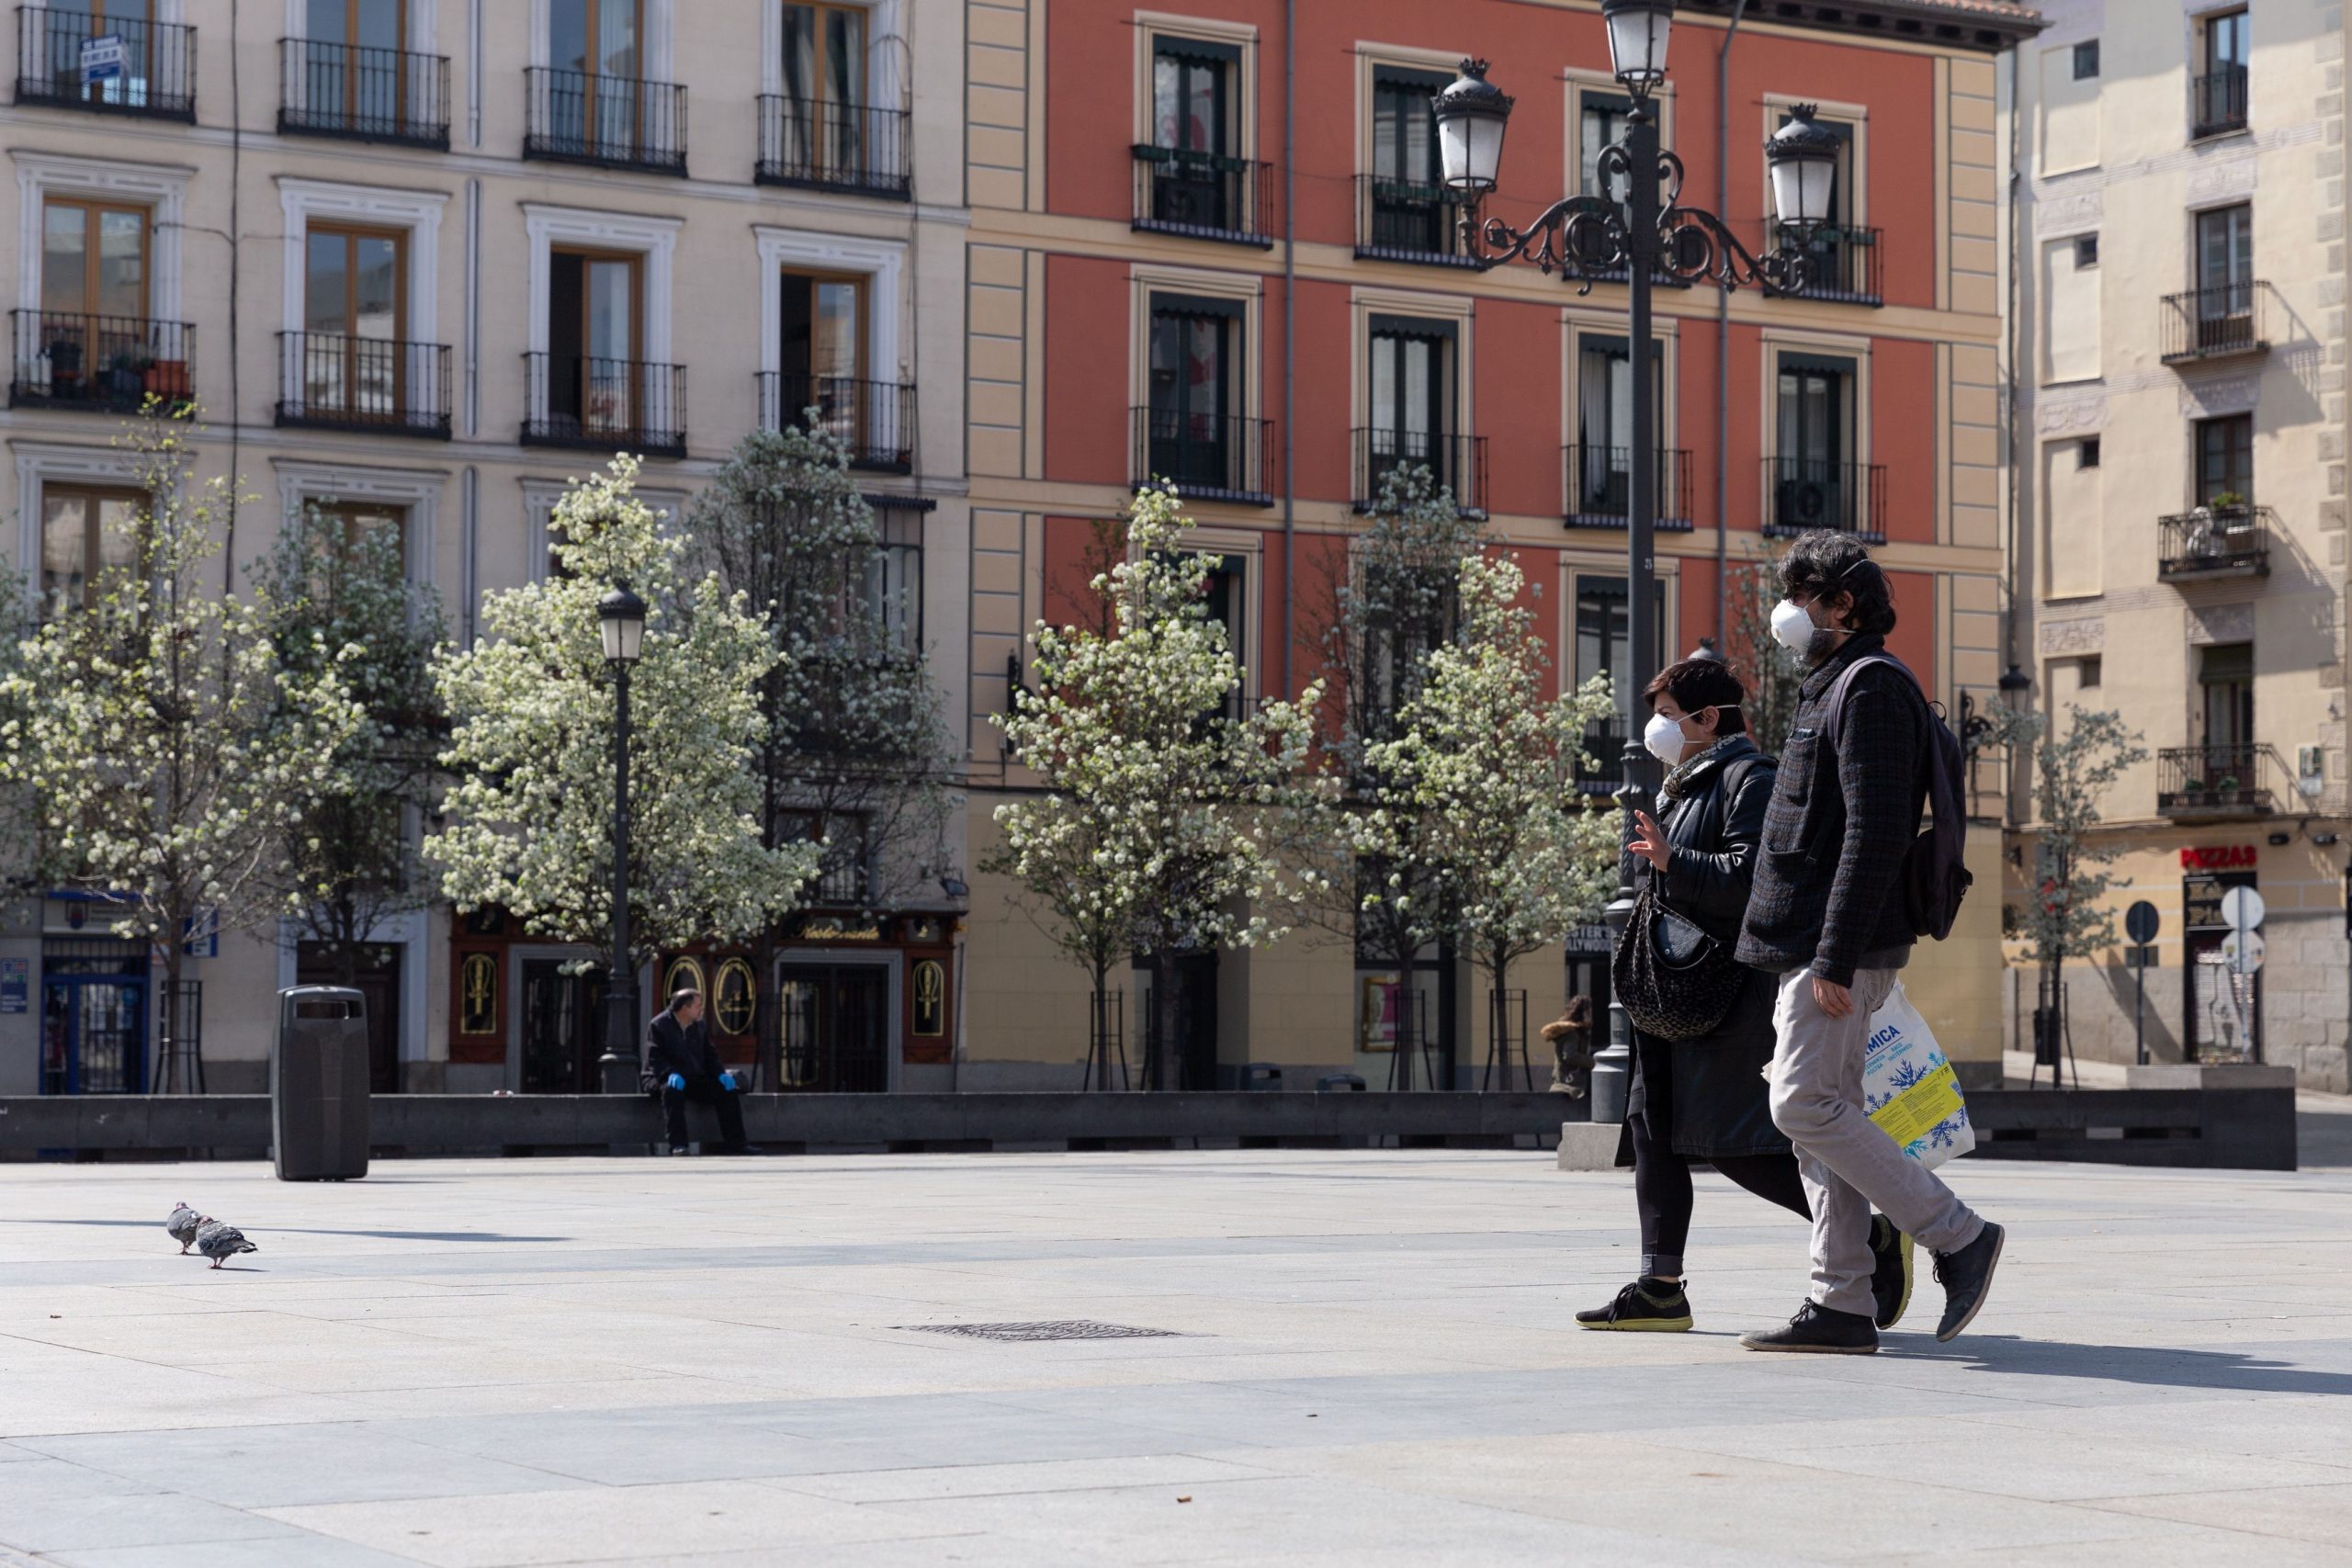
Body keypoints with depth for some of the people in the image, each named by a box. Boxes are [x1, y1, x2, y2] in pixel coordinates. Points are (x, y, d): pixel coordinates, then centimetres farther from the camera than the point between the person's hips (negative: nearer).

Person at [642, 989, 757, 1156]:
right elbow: (655, 1058, -16)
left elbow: (710, 1055, 13)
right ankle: (677, 1144, -43)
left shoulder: (700, 1026, 13)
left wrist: (721, 1073, -7)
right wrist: (671, 1074, -34)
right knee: (672, 1089, -40)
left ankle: (735, 1143, -9)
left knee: (727, 1090, -12)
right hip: (664, 1079, -6)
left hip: (695, 1079, 6)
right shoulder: (658, 1026, -7)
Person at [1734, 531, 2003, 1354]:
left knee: (1808, 1108, -13)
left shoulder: (1872, 686, -11)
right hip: (1813, 948, 10)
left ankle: (1958, 1234, -7)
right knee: (1822, 1115, 7)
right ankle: (1840, 1304, 7)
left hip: (1840, 948, -10)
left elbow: (1875, 832, -20)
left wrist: (1835, 957, -24)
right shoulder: (1831, 688, 22)